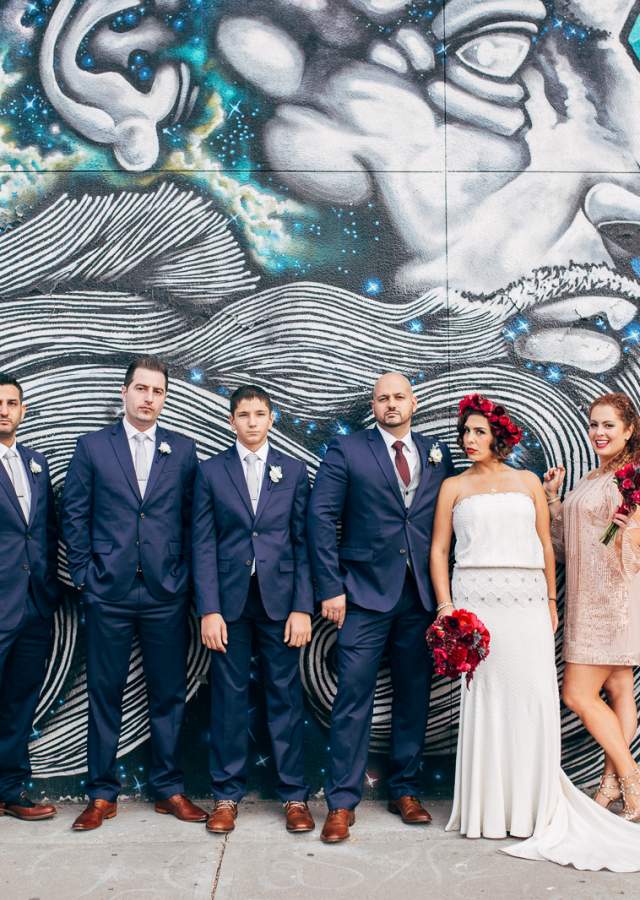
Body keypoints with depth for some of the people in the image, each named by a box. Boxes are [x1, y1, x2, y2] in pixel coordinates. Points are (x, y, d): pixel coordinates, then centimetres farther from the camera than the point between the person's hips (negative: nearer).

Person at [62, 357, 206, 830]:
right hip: (109, 591, -1)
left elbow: (192, 518, 7)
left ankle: (169, 789, 22)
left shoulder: (183, 450, 6)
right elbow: (74, 515, 4)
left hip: (167, 593, 1)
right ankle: (102, 794, 20)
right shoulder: (92, 446, 3)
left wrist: (186, 573, 2)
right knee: (105, 694, 7)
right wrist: (83, 573, -1)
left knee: (169, 693, 8)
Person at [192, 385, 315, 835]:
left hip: (280, 599, 0)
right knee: (229, 698, 6)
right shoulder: (211, 471, 5)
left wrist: (303, 607, -4)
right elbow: (204, 545, 1)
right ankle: (227, 795, 19)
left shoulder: (294, 470, 6)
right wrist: (209, 610, -6)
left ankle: (294, 796, 16)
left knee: (286, 696, 4)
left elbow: (303, 542, 3)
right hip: (230, 600, 0)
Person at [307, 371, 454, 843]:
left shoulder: (438, 454, 11)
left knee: (414, 696, 11)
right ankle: (342, 803, 6)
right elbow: (321, 518, -2)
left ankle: (405, 791, 26)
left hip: (422, 594, 3)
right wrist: (331, 587, -8)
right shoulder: (346, 450, 2)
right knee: (354, 696, -4)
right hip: (367, 592, -3)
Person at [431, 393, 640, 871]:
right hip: (476, 598, -1)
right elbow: (439, 550, 6)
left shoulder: (528, 482, 13)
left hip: (527, 599, 1)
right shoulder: (454, 487, 10)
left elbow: (546, 545, 13)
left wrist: (551, 601, 7)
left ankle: (534, 808, 13)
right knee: (484, 697, -1)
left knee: (534, 697, -2)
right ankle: (488, 809, 12)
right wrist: (446, 606, -3)